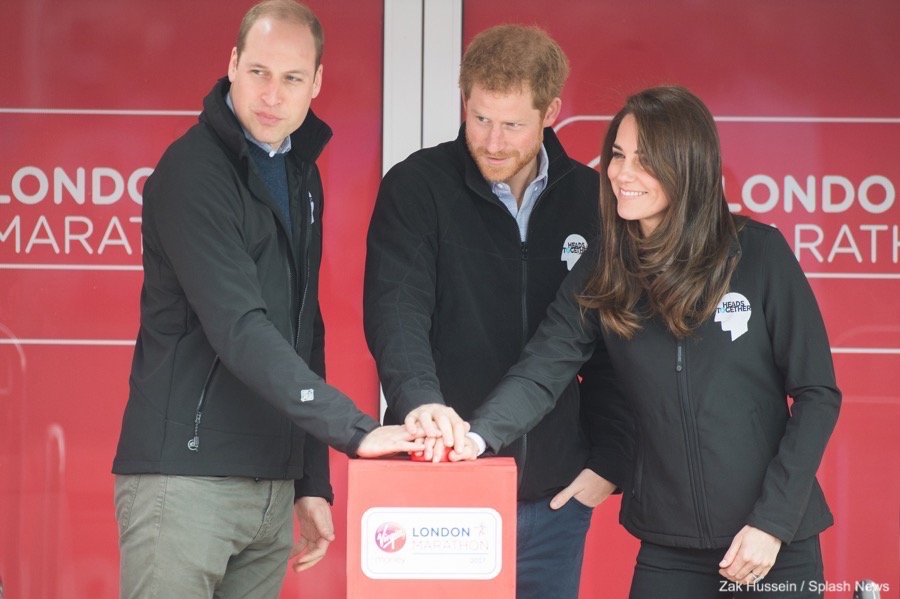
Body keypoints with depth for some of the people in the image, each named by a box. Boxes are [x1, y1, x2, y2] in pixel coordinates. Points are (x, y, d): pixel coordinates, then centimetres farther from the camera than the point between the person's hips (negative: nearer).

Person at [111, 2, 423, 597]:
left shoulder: (301, 173, 14)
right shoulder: (193, 171, -11)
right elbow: (237, 330, -22)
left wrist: (313, 481, 15)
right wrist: (354, 429, -27)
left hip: (274, 484, 7)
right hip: (186, 477, -7)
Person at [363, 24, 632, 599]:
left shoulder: (590, 200, 4)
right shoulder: (417, 188, -5)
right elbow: (397, 311, -18)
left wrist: (609, 462, 3)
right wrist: (419, 398, -36)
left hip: (554, 502, 3)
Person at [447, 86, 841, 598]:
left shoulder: (759, 254, -7)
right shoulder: (602, 272, 2)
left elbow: (817, 395, -5)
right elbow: (542, 371, -9)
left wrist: (772, 521, -10)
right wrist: (479, 434, -28)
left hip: (774, 541, -2)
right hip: (667, 548, 3)